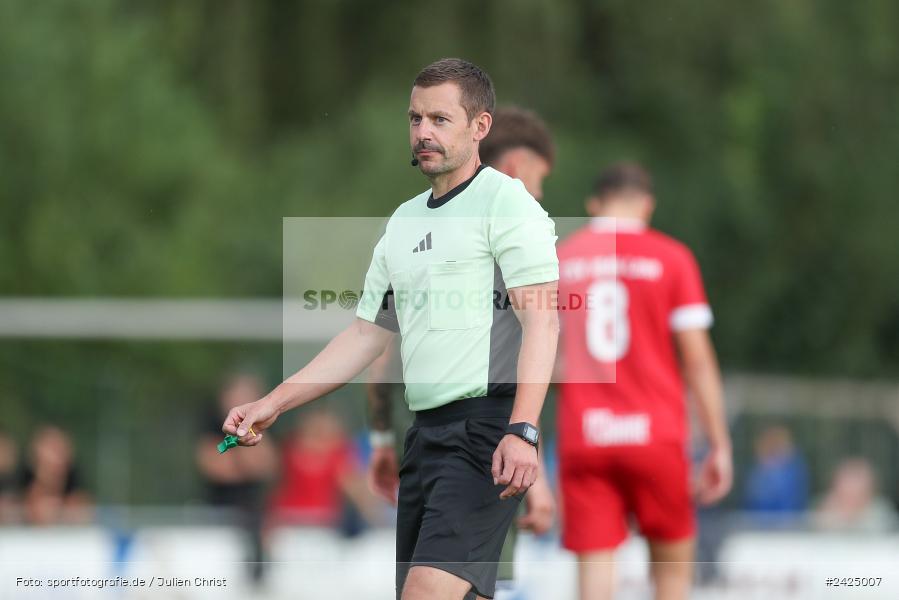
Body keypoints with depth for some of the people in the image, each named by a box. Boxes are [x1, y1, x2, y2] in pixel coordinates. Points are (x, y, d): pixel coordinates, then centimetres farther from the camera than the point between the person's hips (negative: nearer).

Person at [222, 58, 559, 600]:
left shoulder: (505, 201, -4)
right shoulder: (404, 221, 20)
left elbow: (541, 321, -14)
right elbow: (367, 335, 25)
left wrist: (522, 432, -25)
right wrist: (274, 403, 18)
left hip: (489, 430, -8)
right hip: (426, 431, 8)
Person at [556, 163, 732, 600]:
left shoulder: (559, 259, 6)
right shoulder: (671, 258, 1)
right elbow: (698, 360, -3)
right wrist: (719, 445, 1)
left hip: (581, 437, 1)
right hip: (654, 433, -1)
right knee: (673, 561, 14)